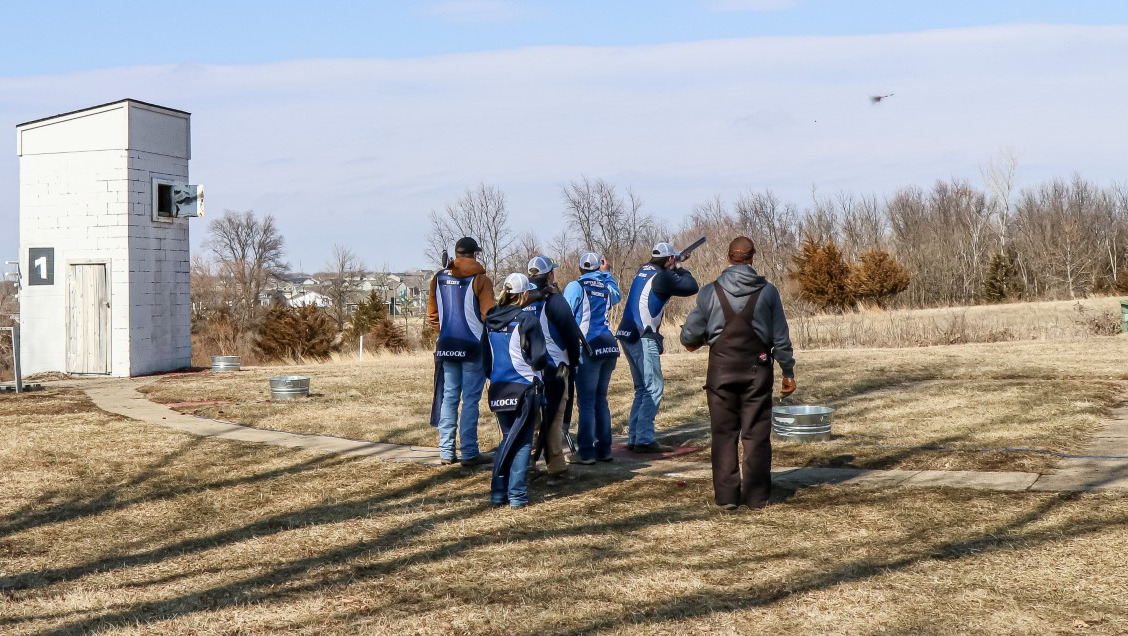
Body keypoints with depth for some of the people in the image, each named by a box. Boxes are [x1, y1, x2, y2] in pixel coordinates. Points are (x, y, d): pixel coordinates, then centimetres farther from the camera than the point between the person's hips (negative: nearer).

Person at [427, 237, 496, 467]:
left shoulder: (439, 278, 7)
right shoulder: (480, 279, -9)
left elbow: (432, 314, 10)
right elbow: (489, 314, -13)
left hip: (447, 345, 5)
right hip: (473, 346, -5)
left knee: (448, 397, 9)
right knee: (470, 400, -2)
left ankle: (446, 452, 11)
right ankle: (469, 453, -2)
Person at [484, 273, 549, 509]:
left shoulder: (491, 321, 4)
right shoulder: (527, 320, -13)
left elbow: (486, 358, 10)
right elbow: (539, 357, -14)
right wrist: (543, 365, 8)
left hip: (499, 389, 5)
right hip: (524, 389, -5)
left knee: (507, 438, 18)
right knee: (522, 442, 4)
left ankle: (498, 492, 13)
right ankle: (517, 495, 2)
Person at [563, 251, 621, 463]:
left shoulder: (576, 286, -3)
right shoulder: (606, 287, 13)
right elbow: (617, 296, 37)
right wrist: (607, 273, 41)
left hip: (589, 348, -5)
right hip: (609, 346, 5)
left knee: (586, 401, -3)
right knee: (601, 399, 14)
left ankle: (586, 453, -4)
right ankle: (604, 449, 16)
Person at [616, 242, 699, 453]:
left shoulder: (643, 271, 14)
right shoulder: (662, 277, -10)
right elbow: (691, 287, -7)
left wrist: (675, 266, 29)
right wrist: (680, 269, 8)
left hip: (628, 335, 9)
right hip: (643, 338, -9)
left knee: (643, 388, 16)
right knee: (653, 388, -7)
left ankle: (634, 438, 14)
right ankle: (644, 440, -12)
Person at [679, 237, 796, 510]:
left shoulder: (710, 292, -3)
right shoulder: (767, 291, -2)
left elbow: (689, 337, -2)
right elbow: (780, 337, 1)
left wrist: (696, 341, 21)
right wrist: (788, 372, 10)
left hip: (721, 371, 0)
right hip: (757, 370, 0)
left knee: (724, 434, 6)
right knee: (756, 434, 6)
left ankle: (726, 495, 6)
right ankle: (756, 495, 6)